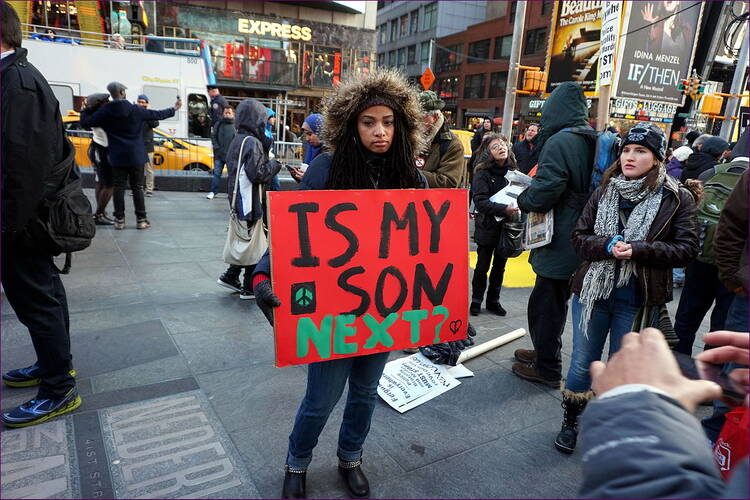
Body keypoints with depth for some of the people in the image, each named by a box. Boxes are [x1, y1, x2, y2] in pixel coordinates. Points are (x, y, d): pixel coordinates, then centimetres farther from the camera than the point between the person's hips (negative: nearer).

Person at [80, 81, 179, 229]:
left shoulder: (104, 111, -3)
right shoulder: (135, 109, -6)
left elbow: (85, 122, 3)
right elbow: (157, 115, 3)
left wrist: (85, 111, 24)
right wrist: (174, 110, 19)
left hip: (117, 157, 1)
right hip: (135, 156, -1)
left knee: (119, 187, 6)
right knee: (137, 187, 4)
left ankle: (119, 220, 6)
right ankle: (141, 220, 5)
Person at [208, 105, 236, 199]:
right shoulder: (219, 124, 8)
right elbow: (214, 137, 10)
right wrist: (216, 147, -2)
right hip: (219, 154, 3)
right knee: (217, 173, 4)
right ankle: (213, 191, 11)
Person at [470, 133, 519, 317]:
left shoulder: (513, 171, 3)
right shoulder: (482, 173, -11)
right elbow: (480, 201, -20)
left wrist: (517, 207, -10)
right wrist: (503, 209, -30)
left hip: (507, 226, 4)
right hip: (487, 227, -4)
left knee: (500, 266, 15)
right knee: (483, 266, 7)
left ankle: (493, 300, 29)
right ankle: (476, 300, 24)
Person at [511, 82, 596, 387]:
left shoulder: (560, 141, -17)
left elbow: (544, 190, -25)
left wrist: (522, 200, -5)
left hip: (559, 243, -9)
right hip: (578, 240, 9)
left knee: (546, 303, 3)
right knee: (556, 300, 20)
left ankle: (547, 369, 15)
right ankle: (544, 354, 36)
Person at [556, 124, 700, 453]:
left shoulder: (677, 199, -4)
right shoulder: (604, 191, 3)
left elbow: (687, 248, -7)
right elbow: (580, 237, 1)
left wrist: (637, 250, -20)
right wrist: (608, 246, -19)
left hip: (636, 300, -2)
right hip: (593, 291, 2)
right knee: (582, 364, 13)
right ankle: (570, 423, 34)